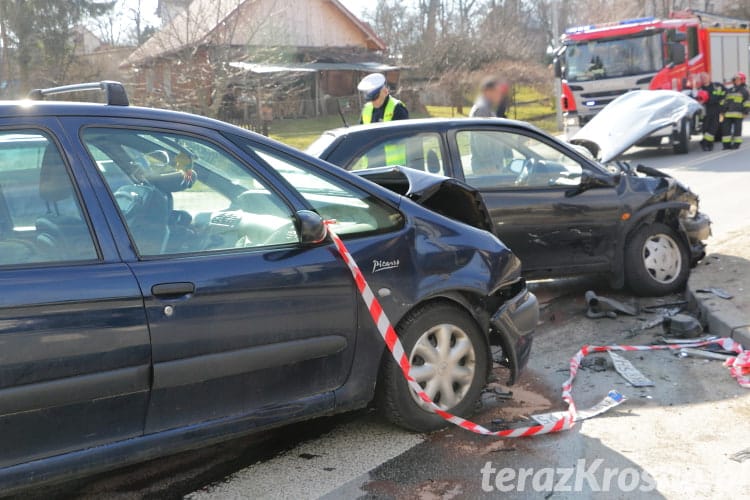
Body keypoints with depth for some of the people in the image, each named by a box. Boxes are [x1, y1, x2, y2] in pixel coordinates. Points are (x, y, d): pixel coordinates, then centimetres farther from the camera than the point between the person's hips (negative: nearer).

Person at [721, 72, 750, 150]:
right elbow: (725, 101, 24)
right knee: (726, 128, 2)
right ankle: (726, 144, 7)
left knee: (737, 129, -3)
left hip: (738, 114, -6)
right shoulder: (729, 91, 19)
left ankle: (736, 144, 1)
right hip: (728, 114, 6)